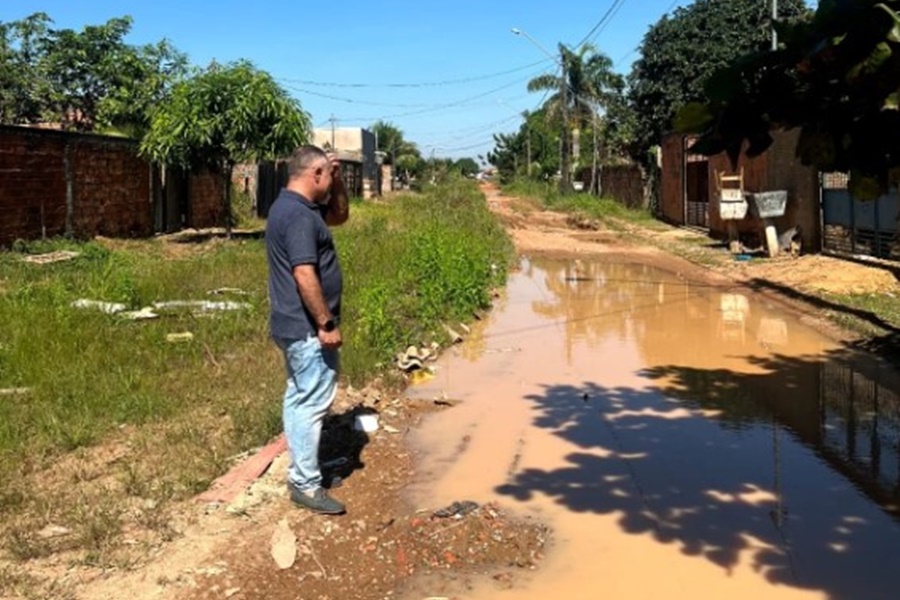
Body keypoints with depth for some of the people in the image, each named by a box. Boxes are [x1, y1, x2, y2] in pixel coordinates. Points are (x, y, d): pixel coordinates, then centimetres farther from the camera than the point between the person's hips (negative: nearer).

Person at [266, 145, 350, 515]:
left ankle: (301, 472, 26)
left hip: (296, 326, 11)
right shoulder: (299, 214, -21)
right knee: (313, 403, -5)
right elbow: (305, 276, -26)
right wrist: (326, 324, -22)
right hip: (307, 328, -11)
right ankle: (306, 486, 2)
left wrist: (338, 181, 11)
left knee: (299, 399, 16)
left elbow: (340, 216, 27)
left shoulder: (292, 206, 12)